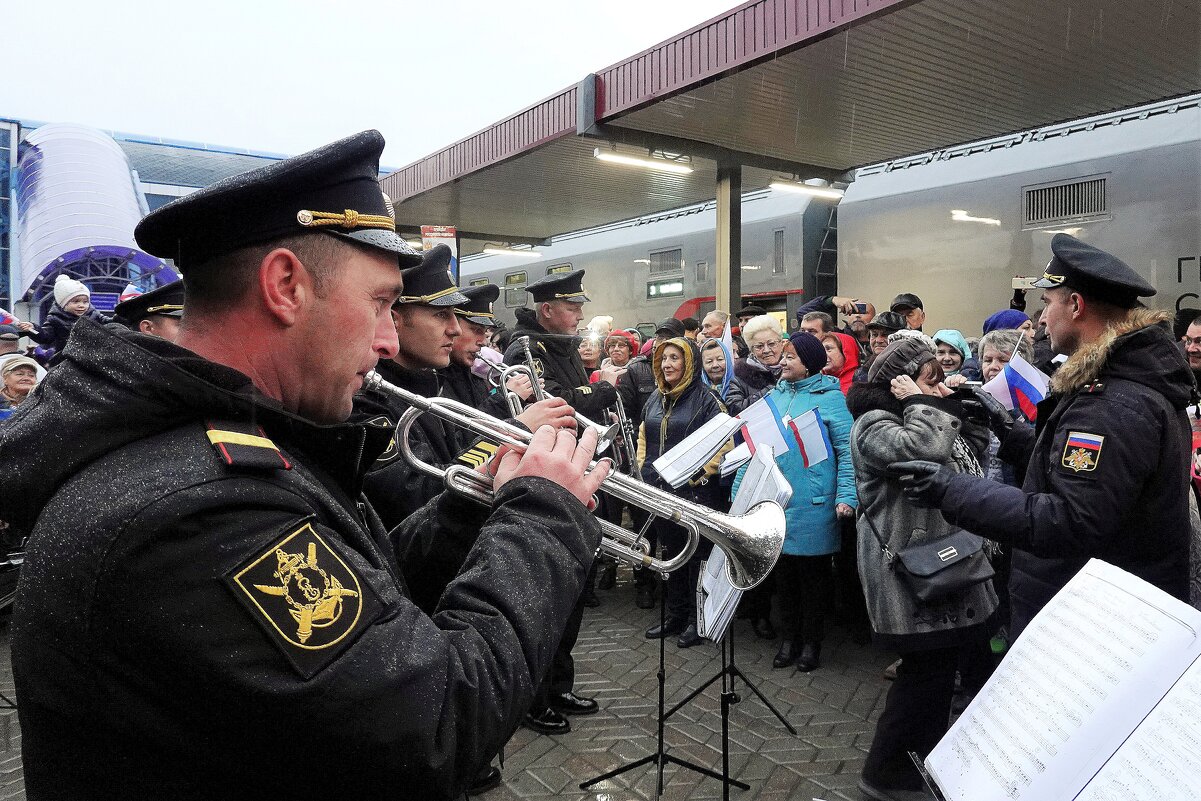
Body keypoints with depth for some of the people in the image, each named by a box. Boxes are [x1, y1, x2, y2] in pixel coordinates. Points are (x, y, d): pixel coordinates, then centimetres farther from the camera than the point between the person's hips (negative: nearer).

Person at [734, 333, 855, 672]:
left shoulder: (829, 397, -5)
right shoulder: (773, 396, 10)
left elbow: (847, 450, -10)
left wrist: (846, 497, -17)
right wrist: (740, 489, 8)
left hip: (812, 504, -5)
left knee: (812, 574, 8)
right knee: (783, 573, 14)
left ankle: (812, 642, 24)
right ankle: (790, 637, 28)